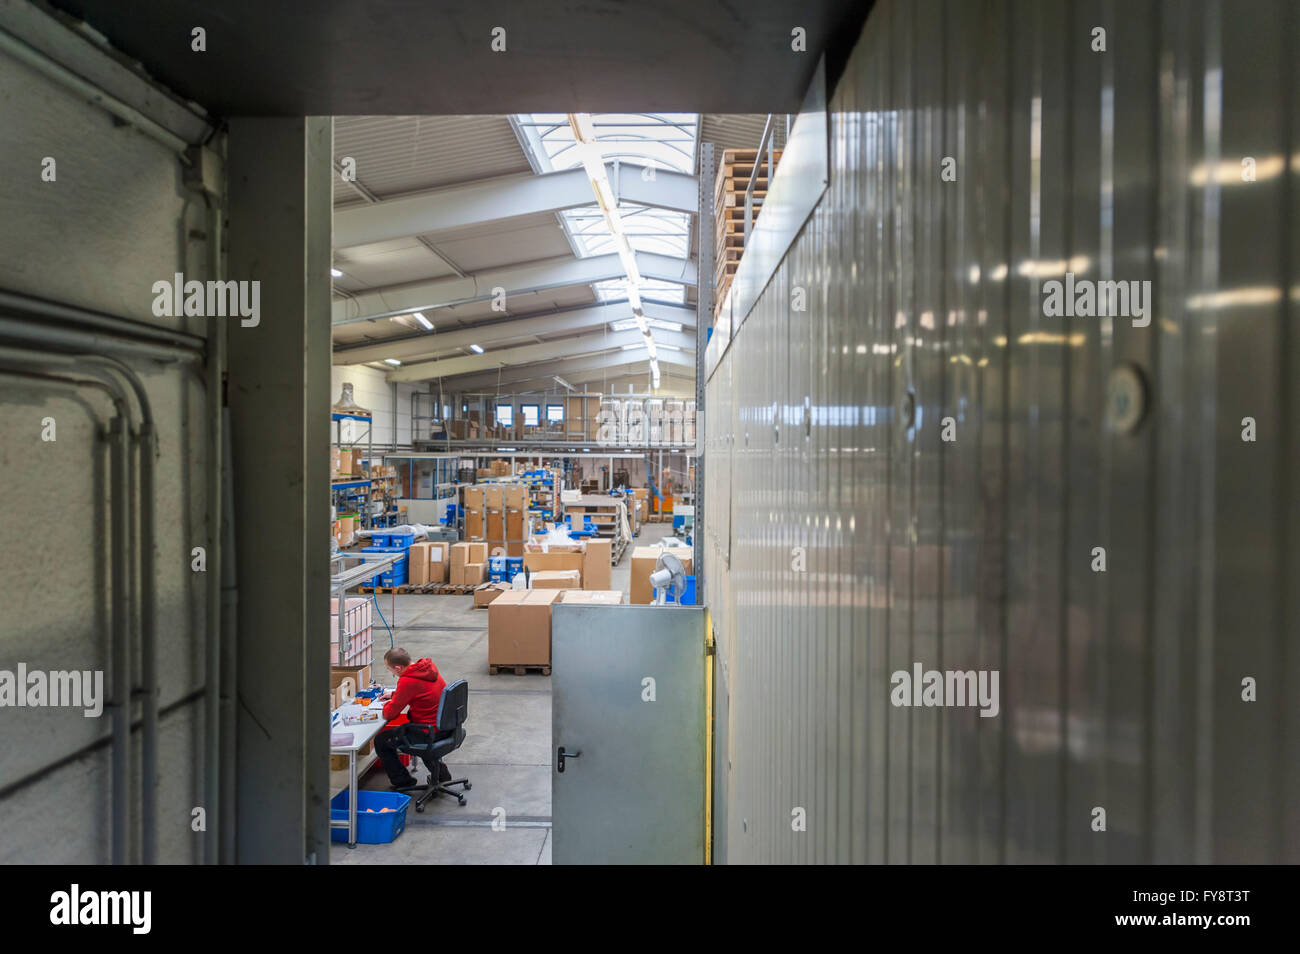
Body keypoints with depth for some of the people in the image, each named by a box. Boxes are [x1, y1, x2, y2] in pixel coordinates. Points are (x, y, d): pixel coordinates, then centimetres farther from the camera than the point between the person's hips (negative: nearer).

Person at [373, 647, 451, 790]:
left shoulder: (407, 681, -25)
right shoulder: (428, 666, 1)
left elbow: (390, 714, -14)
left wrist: (387, 705, 8)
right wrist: (394, 695, 20)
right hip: (444, 725, 9)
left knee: (380, 741, 6)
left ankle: (404, 783, 16)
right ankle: (440, 772, 34)